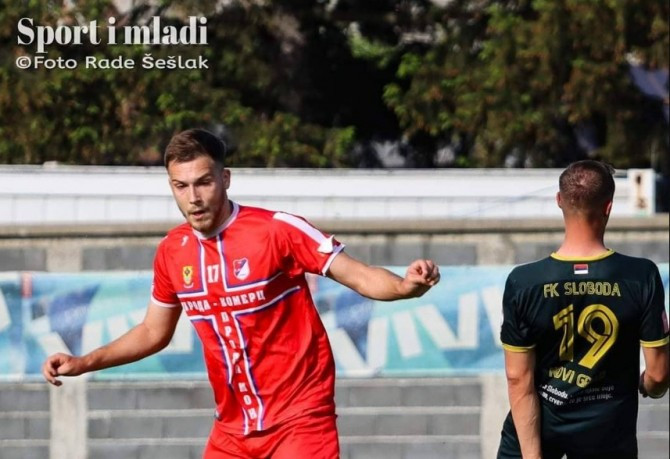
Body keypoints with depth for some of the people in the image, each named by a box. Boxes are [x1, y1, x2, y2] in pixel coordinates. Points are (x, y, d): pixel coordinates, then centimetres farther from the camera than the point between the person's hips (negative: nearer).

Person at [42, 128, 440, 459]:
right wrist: (82, 364, 13)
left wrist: (406, 286, -35)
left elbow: (358, 276, -14)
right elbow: (153, 332, 19)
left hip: (299, 421, -6)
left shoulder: (278, 230, -14)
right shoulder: (172, 252, 3)